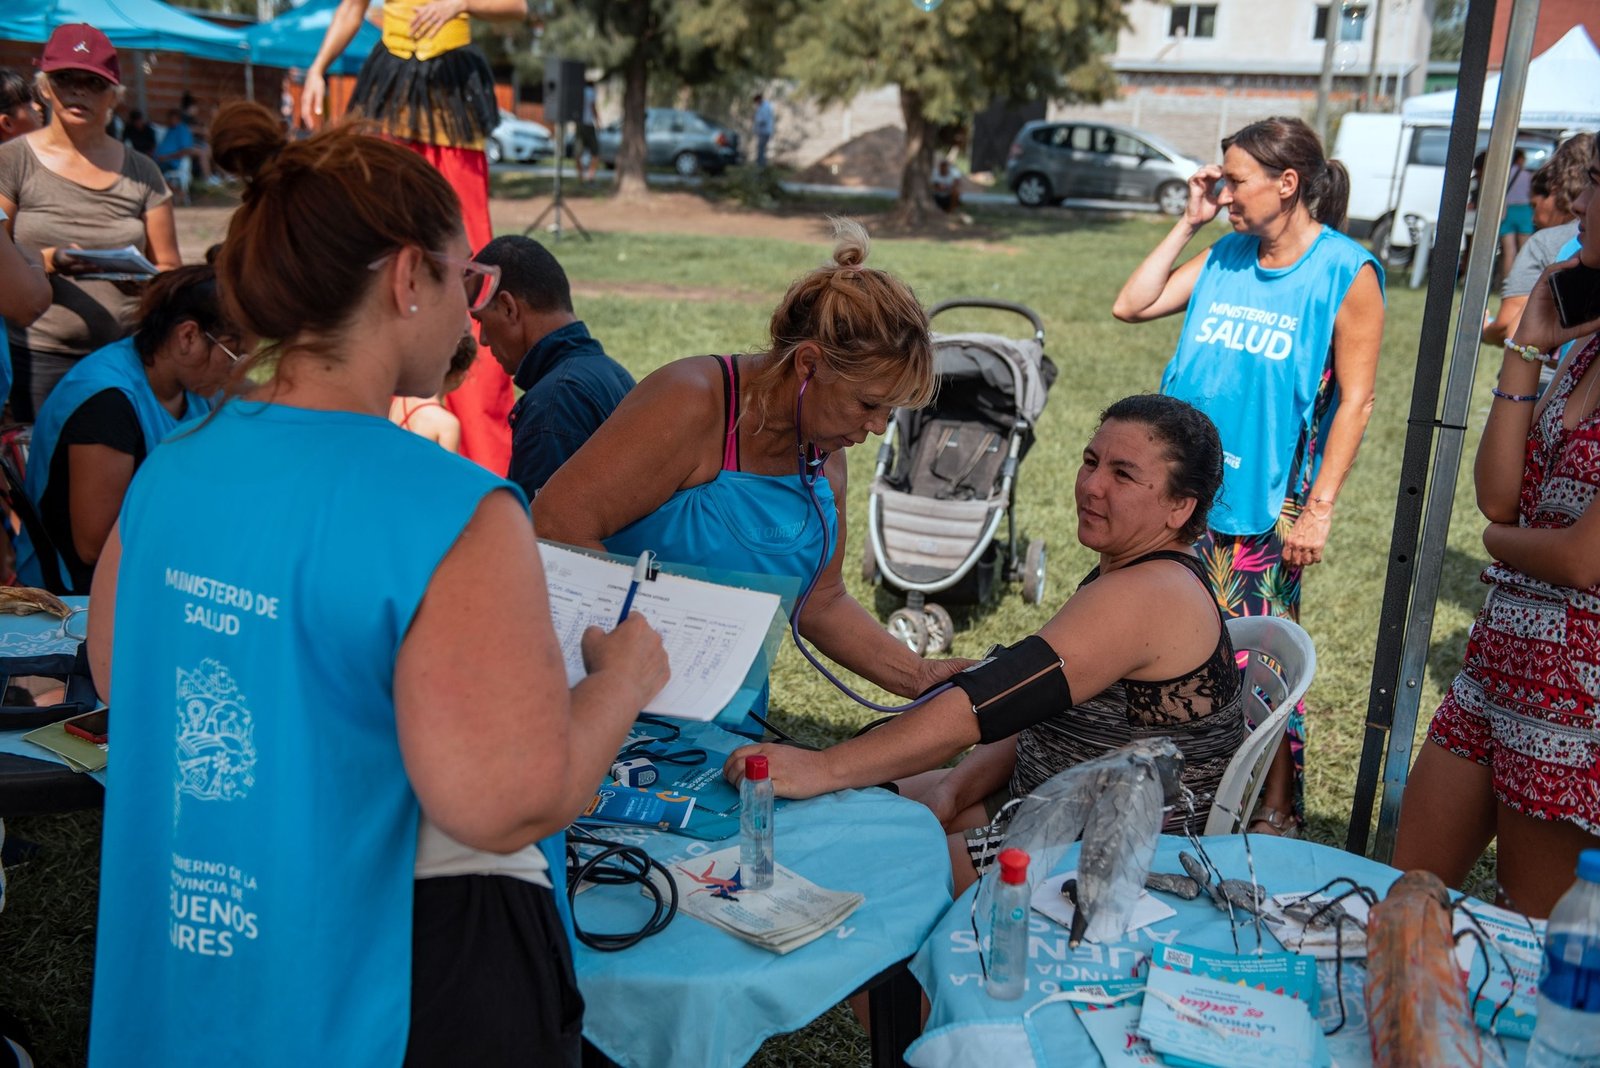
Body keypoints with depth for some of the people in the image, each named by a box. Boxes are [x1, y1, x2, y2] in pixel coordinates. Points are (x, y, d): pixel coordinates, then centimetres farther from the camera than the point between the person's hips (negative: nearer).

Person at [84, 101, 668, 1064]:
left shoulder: (165, 474, -3)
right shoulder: (452, 513, -26)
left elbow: (120, 676, 11)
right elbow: (508, 803, -29)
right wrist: (625, 677, -12)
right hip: (397, 989, -6)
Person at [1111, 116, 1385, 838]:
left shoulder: (1346, 273, -7)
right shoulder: (1225, 256, 9)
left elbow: (1354, 401, -8)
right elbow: (1130, 306, 8)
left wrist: (1319, 508, -12)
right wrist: (1188, 223, 4)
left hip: (1266, 504, -5)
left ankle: (1275, 810, 18)